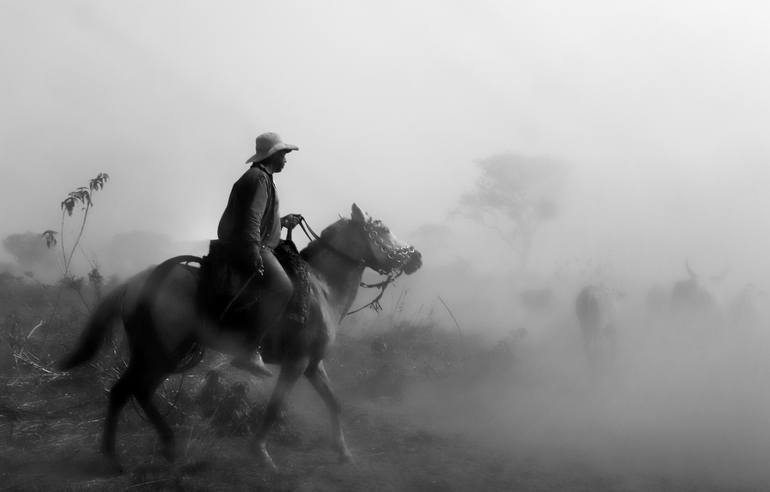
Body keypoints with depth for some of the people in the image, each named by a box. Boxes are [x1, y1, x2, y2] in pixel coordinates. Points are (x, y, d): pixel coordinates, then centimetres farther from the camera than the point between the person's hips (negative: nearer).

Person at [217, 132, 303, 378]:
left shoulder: (262, 178, 25)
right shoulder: (258, 178, -9)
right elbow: (251, 219, -22)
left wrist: (283, 221, 28)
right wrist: (255, 254, -30)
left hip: (244, 246, 11)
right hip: (244, 248, -11)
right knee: (281, 287, -27)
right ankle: (249, 351, -32)